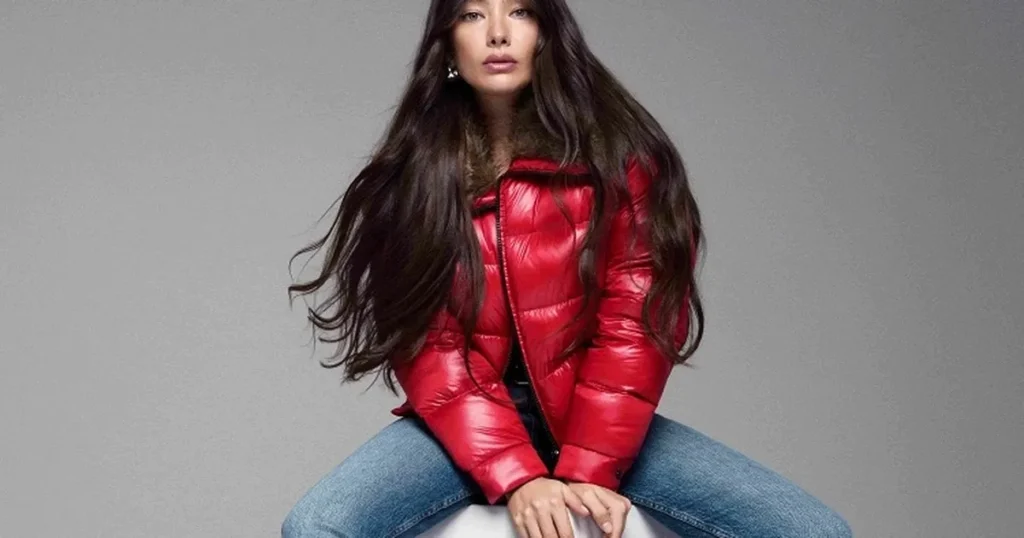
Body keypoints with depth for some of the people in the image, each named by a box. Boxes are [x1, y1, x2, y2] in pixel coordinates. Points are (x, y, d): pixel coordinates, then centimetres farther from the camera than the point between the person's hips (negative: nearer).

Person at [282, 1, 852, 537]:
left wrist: (585, 470, -18)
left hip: (595, 421, 0)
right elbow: (427, 347, -8)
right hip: (464, 427, 0)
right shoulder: (413, 175, -2)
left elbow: (635, 324, -9)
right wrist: (516, 478, -20)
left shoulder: (617, 153, -4)